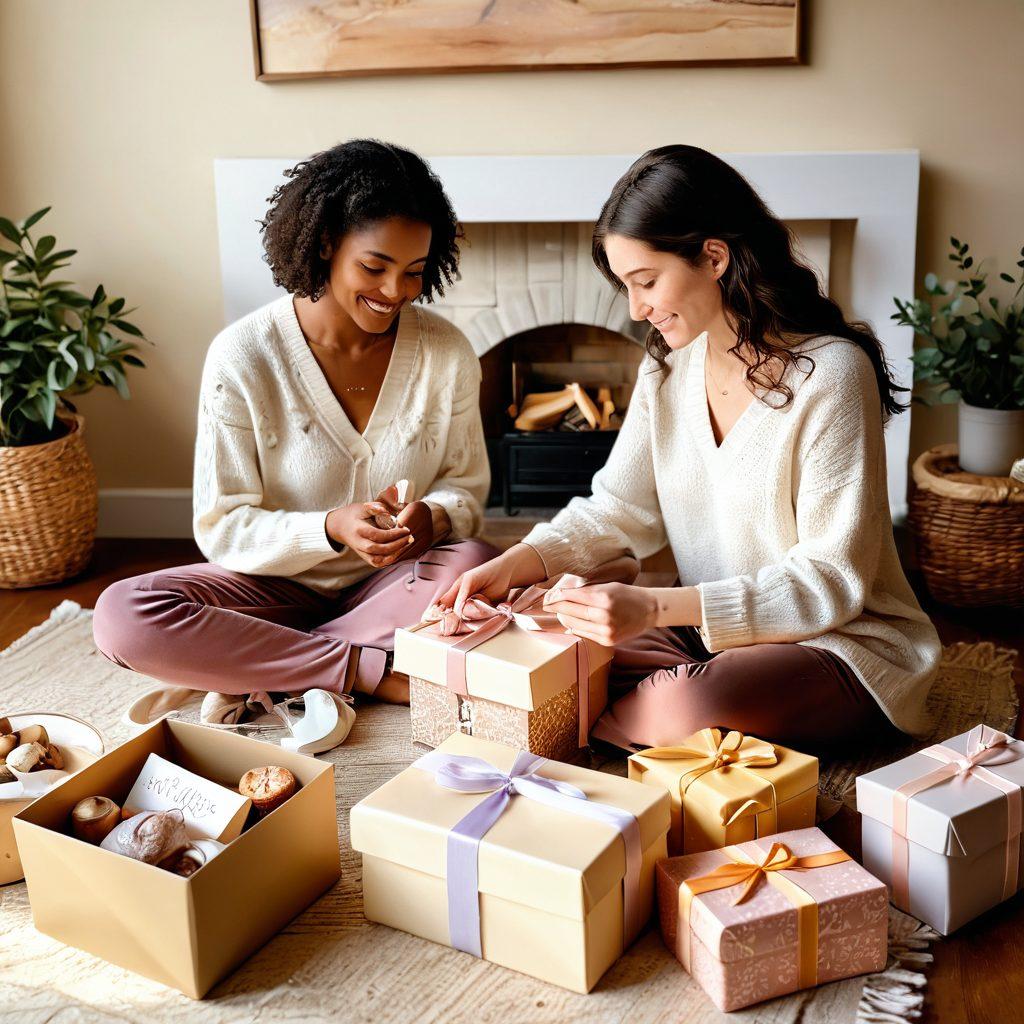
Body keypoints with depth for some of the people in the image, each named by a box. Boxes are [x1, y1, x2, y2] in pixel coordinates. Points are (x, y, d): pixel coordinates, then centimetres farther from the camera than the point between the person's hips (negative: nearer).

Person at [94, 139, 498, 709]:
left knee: (476, 566, -33)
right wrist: (332, 529, -28)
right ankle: (376, 673, -23)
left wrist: (432, 518, -22)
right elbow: (223, 528, -10)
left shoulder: (448, 354, -5)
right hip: (277, 585, -1)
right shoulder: (242, 357, -12)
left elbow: (466, 489, 3)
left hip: (396, 584, 1)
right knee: (123, 616, -26)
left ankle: (254, 672, -19)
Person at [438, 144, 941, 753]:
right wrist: (514, 565, -12)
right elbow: (618, 508, 7)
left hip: (841, 642, -6)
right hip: (709, 630, 6)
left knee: (691, 708, -35)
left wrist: (656, 607, -30)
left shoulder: (830, 374, -19)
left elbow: (830, 583, -20)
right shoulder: (669, 366, 4)